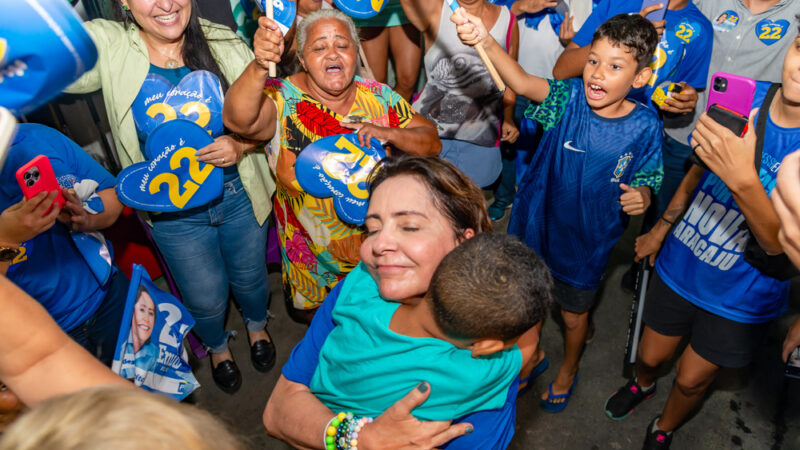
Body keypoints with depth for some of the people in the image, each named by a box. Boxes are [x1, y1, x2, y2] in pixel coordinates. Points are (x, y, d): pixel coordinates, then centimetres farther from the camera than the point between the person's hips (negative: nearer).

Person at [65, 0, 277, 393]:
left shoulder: (224, 44, -8)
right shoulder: (107, 47, -10)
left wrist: (241, 145, -21)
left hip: (239, 195, 1)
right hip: (175, 212, -1)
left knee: (250, 276, 22)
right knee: (206, 298, 15)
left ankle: (257, 324, 58)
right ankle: (217, 346, 52)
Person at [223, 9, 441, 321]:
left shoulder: (380, 97, -9)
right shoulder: (283, 100, -19)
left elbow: (432, 142, -7)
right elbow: (238, 119, -40)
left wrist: (391, 134, -27)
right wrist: (259, 66, -58)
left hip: (377, 243, 2)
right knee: (309, 314, 23)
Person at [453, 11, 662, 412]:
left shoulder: (644, 127, -16)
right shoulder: (571, 97, -16)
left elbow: (644, 181, -2)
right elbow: (522, 83, -35)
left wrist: (640, 196, -26)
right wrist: (485, 41, -51)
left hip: (587, 238, -1)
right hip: (537, 223, 1)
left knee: (573, 314, 22)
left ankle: (568, 371, 54)